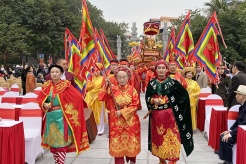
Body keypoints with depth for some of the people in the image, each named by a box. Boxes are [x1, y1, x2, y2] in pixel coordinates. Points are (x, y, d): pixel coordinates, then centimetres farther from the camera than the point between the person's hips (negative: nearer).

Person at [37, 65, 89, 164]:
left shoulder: (66, 85, -8)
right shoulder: (46, 85, 5)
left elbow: (77, 97, -12)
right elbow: (39, 99, 10)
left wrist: (68, 108, -9)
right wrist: (44, 104, -10)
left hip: (61, 116, -5)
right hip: (50, 116, 5)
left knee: (61, 141, -4)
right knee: (52, 140, 12)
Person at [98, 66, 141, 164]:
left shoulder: (132, 90, -5)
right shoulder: (113, 89, -2)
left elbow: (135, 105, -10)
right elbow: (101, 98, -11)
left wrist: (122, 112, -15)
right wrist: (106, 86, -20)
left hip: (130, 120, 0)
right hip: (116, 120, 1)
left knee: (130, 140, 10)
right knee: (117, 142, 5)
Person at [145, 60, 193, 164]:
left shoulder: (172, 82, -3)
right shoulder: (152, 83, 4)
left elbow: (184, 94, 0)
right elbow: (147, 98, 5)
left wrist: (174, 104, -4)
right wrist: (153, 100, -15)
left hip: (169, 114, -3)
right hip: (156, 115, 3)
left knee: (171, 138, -4)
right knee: (158, 137, 10)